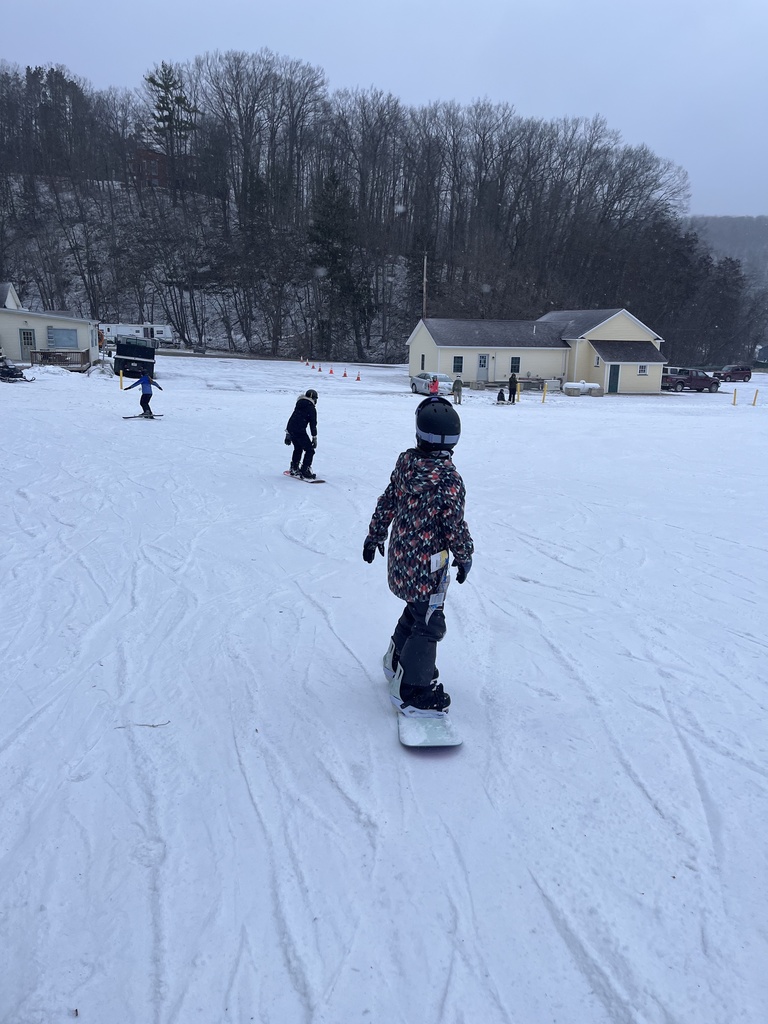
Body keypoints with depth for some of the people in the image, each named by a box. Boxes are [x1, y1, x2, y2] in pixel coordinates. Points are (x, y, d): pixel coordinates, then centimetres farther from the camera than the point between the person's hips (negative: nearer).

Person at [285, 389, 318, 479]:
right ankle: (305, 472, -7)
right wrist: (314, 438, 1)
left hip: (290, 429, 8)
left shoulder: (299, 405, 21)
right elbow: (313, 424, -3)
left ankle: (294, 469, 32)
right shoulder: (311, 408, 0)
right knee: (310, 450, 0)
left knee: (298, 448, 27)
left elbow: (291, 419, 22)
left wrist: (288, 434, 25)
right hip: (300, 431, -8)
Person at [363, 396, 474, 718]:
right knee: (429, 624, 5)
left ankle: (397, 660, 45)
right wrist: (465, 557, -2)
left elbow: (386, 503, 8)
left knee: (417, 608, 27)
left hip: (400, 557, 8)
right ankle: (411, 688, 15)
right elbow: (455, 525, -18)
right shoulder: (448, 479, -23)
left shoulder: (405, 462, -1)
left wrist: (374, 535, 20)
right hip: (428, 564, -8)